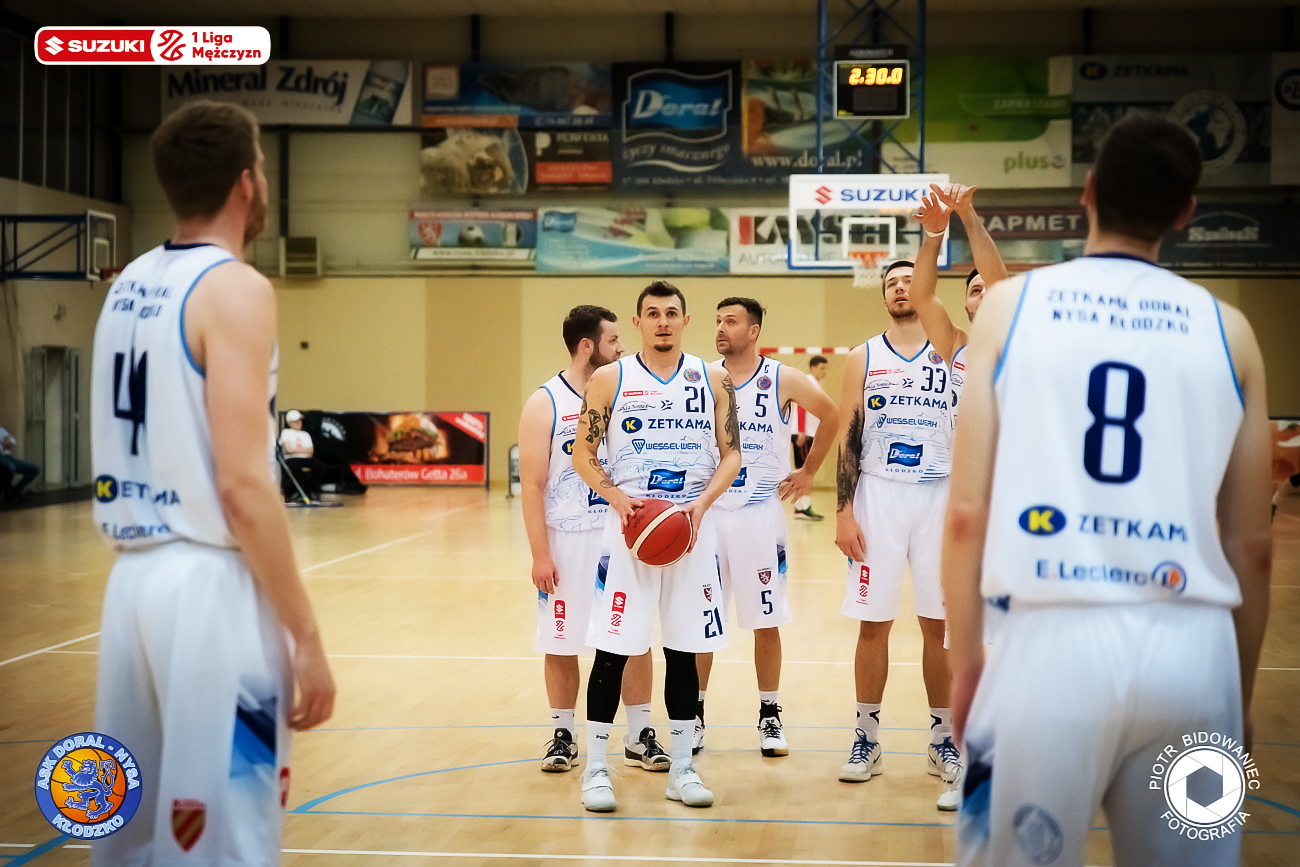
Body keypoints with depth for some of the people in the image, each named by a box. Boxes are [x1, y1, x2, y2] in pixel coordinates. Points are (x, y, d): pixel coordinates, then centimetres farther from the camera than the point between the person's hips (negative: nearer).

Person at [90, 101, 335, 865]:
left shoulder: (128, 285, 13)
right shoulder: (234, 288, -12)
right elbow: (242, 486, -18)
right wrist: (306, 636, -14)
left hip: (134, 575, 8)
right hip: (209, 582, -8)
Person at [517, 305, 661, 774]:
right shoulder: (544, 404, -5)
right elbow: (532, 484, -7)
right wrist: (540, 554, -13)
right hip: (567, 539, -3)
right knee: (561, 644, 6)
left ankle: (639, 736, 14)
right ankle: (563, 736, 20)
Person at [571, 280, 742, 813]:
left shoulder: (713, 380, 6)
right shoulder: (610, 380, 2)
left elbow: (731, 454, 6)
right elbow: (583, 453, 3)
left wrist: (701, 504, -10)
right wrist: (617, 498, -13)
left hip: (692, 527, 2)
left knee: (684, 650, 7)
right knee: (613, 649, -2)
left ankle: (681, 769, 17)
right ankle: (595, 768, 9)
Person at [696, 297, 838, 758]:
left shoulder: (784, 380, -2)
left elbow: (836, 417, 9)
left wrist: (808, 471, 6)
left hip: (761, 511, -1)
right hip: (707, 510, 2)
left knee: (766, 621, 3)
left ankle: (770, 717, 15)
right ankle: (694, 717, 14)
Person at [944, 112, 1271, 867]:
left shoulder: (1013, 303, 5)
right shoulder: (1227, 329, 10)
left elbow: (968, 513, 1)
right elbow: (1252, 545, 11)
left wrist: (965, 661, 12)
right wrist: (1242, 694, 21)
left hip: (1057, 638, -2)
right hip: (1192, 647, 2)